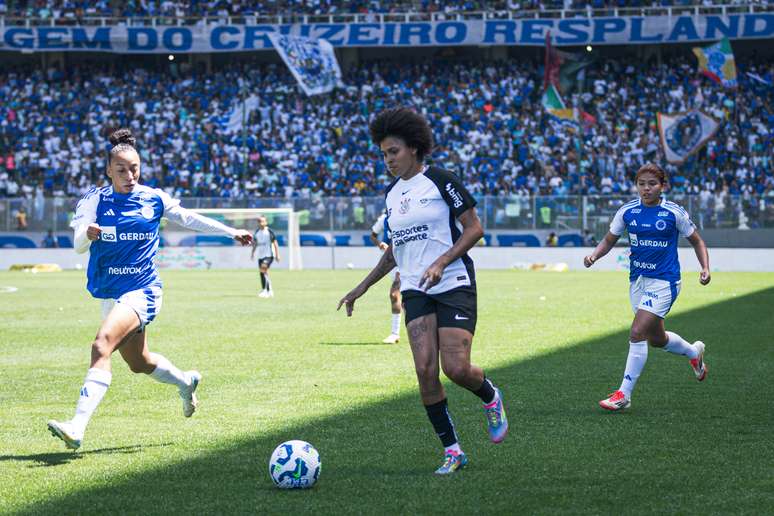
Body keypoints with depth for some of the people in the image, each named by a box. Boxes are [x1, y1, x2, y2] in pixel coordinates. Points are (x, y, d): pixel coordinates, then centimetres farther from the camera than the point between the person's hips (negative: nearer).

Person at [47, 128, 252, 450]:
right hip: (109, 293, 4)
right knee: (138, 362, 19)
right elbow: (79, 246, -9)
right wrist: (87, 233, -33)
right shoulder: (95, 200, -2)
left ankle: (77, 428, -34)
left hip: (141, 290, -4)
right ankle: (185, 381, 52)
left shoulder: (154, 199, -1)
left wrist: (231, 232, 20)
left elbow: (188, 219, 16)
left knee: (102, 345, -27)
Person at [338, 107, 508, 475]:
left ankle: (491, 398, 20)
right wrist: (362, 288, 21)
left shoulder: (440, 181, -6)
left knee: (456, 368, -15)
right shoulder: (391, 194, 14)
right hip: (415, 290, 5)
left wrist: (441, 262, -20)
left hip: (455, 284, -5)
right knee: (425, 370, -10)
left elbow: (475, 228, -7)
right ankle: (452, 451, 1)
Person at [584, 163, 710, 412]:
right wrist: (594, 255, -11)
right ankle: (694, 351, 50)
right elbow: (609, 240, 9)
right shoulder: (627, 211, 0)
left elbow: (697, 242, 3)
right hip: (637, 280, 5)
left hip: (664, 282, -5)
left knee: (637, 333, -18)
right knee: (656, 339, 18)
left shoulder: (674, 213, -9)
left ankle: (624, 394, -11)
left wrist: (705, 268, -11)